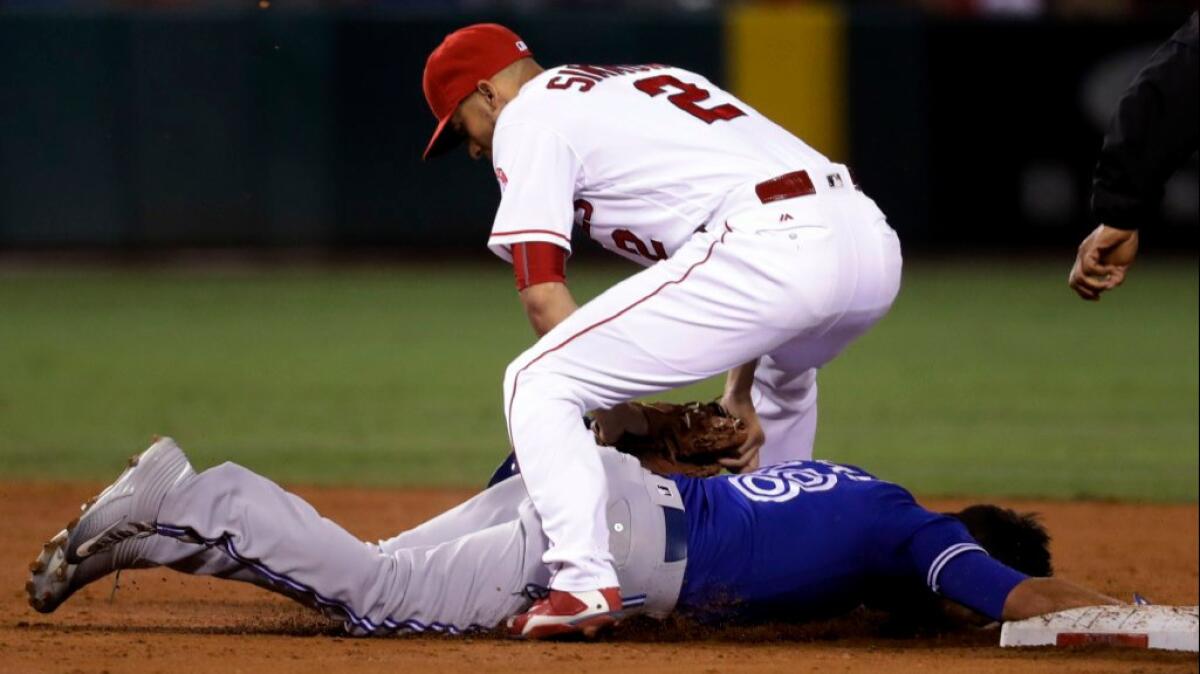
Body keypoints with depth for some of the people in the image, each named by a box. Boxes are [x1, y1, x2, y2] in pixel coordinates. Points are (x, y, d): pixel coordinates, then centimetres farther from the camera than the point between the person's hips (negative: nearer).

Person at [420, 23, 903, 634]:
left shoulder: (525, 115, 11)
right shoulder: (644, 80, 35)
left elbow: (542, 293, 2)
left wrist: (610, 402, 13)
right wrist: (740, 395, 31)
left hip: (772, 249, -9)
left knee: (536, 383, -1)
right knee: (783, 366, 43)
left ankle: (584, 582, -15)